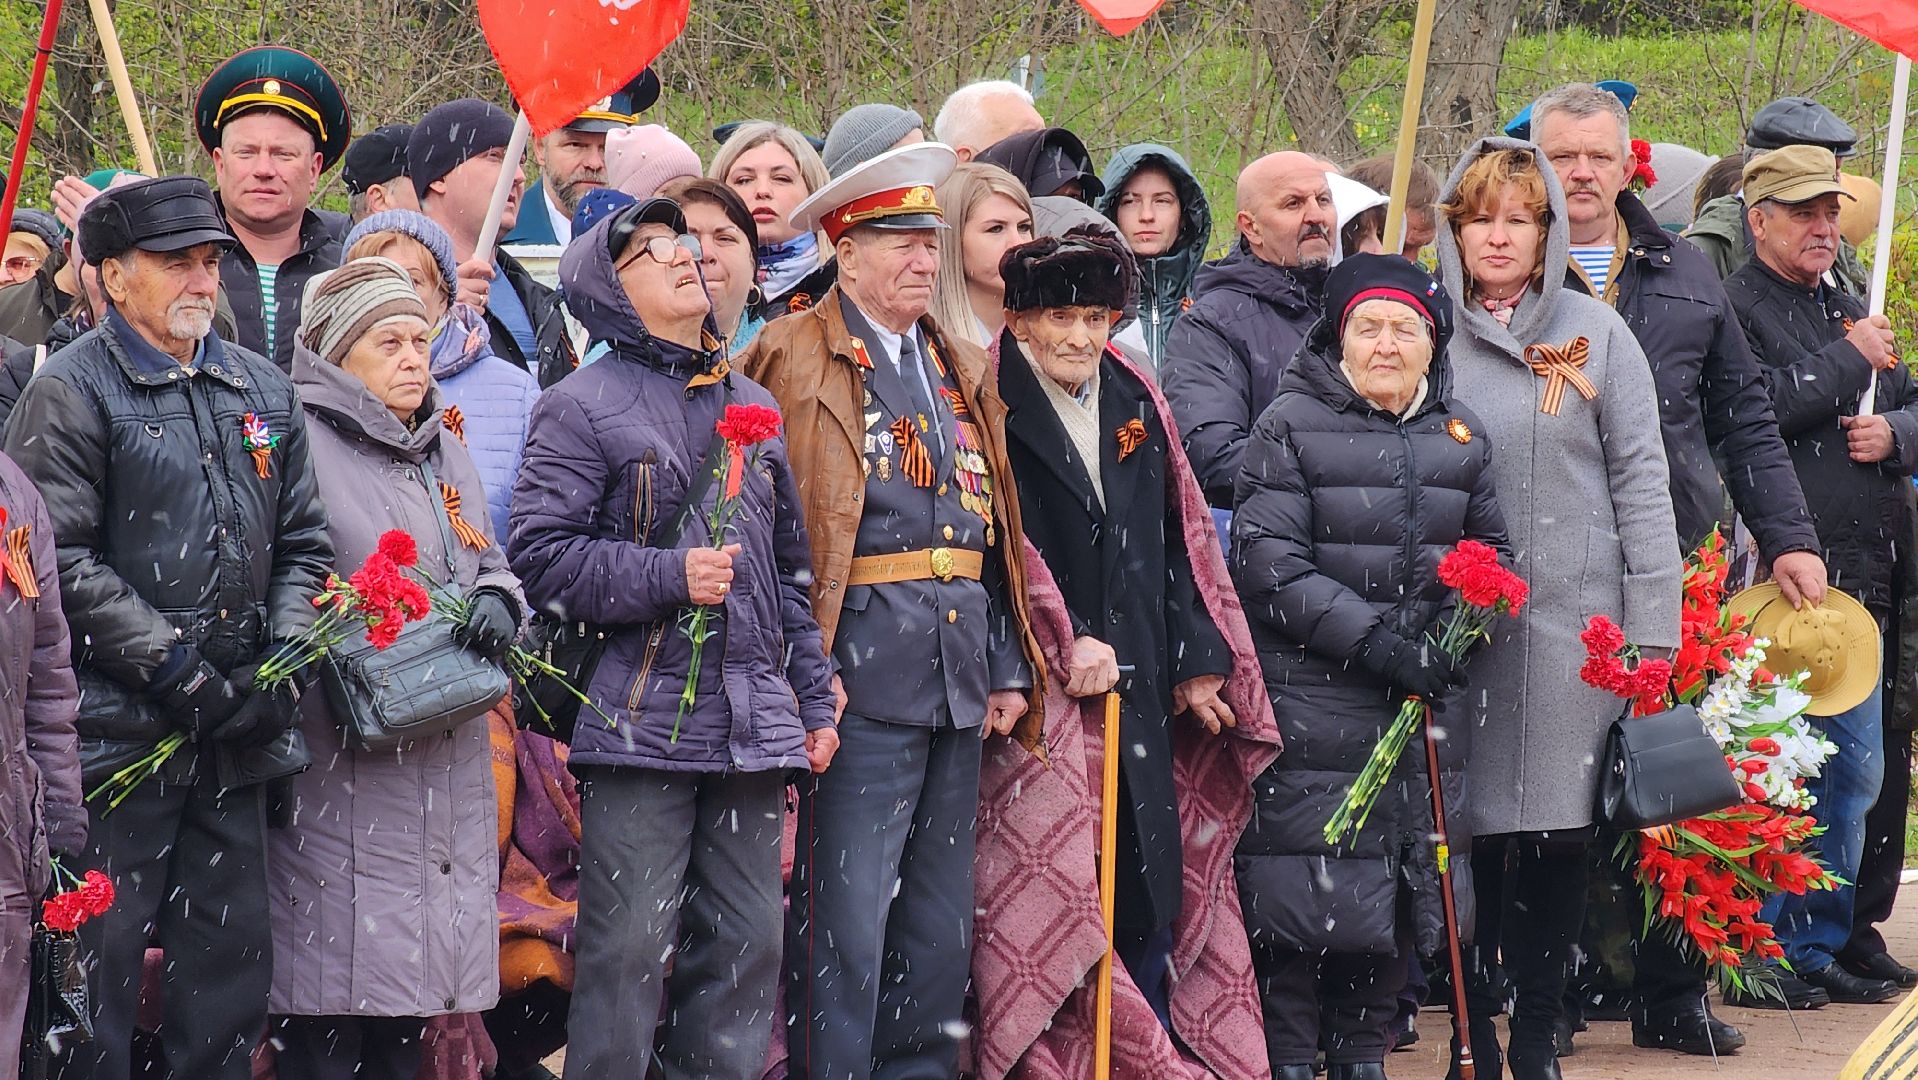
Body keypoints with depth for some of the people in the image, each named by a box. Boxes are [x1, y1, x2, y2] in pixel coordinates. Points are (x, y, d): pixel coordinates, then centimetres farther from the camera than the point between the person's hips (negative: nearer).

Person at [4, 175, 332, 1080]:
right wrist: (180, 672, -17)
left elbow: (302, 543, 19)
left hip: (234, 735, 6)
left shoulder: (263, 391, 15)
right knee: (99, 967, -4)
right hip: (119, 733, -6)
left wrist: (282, 657, 0)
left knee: (231, 967, 9)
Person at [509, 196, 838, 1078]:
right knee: (629, 951, -8)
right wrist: (668, 577, -17)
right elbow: (539, 554, -9)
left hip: (751, 726, 6)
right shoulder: (582, 408, -1)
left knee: (747, 943, 6)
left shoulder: (752, 406, 19)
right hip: (642, 725, -6)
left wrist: (815, 700, 18)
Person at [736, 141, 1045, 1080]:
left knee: (941, 925, 12)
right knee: (845, 925, -7)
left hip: (958, 680, 7)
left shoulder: (963, 369, 18)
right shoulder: (794, 360, -4)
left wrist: (1007, 671, 13)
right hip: (864, 675, -7)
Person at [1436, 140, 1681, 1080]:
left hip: (1574, 617, -1)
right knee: (1467, 828, 0)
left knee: (1555, 835, 1)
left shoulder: (1596, 335, 5)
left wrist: (1653, 635, -2)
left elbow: (1641, 482, 3)